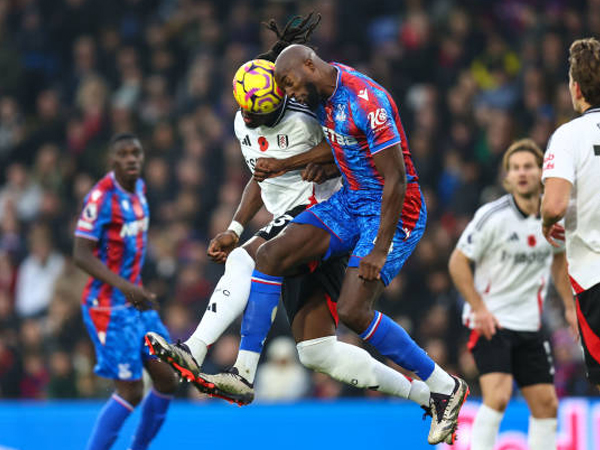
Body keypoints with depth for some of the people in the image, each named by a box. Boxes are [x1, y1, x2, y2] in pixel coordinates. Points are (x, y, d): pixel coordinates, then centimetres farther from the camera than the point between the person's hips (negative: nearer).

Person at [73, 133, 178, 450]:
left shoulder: (138, 188, 9)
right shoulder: (101, 196, -17)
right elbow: (81, 255, -20)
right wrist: (124, 286, -29)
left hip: (136, 302, 8)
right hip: (108, 304, -8)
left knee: (167, 379, 6)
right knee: (130, 390, -10)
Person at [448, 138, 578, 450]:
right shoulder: (492, 216, -15)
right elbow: (457, 263, -9)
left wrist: (569, 307, 16)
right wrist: (479, 309, -15)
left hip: (530, 325, 6)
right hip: (490, 322, -6)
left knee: (546, 404, 3)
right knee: (498, 395, -22)